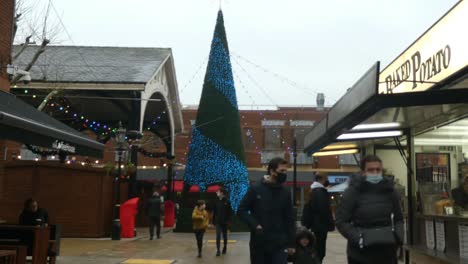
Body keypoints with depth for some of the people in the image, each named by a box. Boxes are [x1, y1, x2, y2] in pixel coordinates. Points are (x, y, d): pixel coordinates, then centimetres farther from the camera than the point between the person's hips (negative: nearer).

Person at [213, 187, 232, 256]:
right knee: (218, 236, -6)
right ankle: (218, 250, -7)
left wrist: (228, 220, -14)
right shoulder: (217, 201, 2)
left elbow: (229, 212, -8)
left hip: (224, 221, -2)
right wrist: (213, 220, 5)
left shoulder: (227, 201, -8)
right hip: (218, 221, 2)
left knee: (225, 236, 12)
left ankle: (224, 248, 27)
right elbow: (214, 211, 6)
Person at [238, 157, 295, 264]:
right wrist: (255, 225, -16)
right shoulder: (255, 189, -3)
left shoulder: (285, 193, 4)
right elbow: (242, 210, -2)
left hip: (279, 244, 1)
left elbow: (289, 219, 8)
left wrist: (290, 243, 5)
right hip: (258, 243, -1)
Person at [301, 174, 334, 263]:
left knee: (318, 250, 15)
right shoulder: (321, 191, -16)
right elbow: (324, 209, -21)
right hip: (321, 225, -10)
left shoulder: (314, 190, 15)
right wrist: (330, 224, -13)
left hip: (316, 225, 10)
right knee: (320, 251, -5)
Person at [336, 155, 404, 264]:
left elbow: (398, 218, 15)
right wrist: (358, 239, -19)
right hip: (361, 253, -3)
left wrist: (398, 236, -2)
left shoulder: (389, 190, 5)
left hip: (387, 251, 4)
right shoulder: (352, 192, -8)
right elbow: (341, 221, -9)